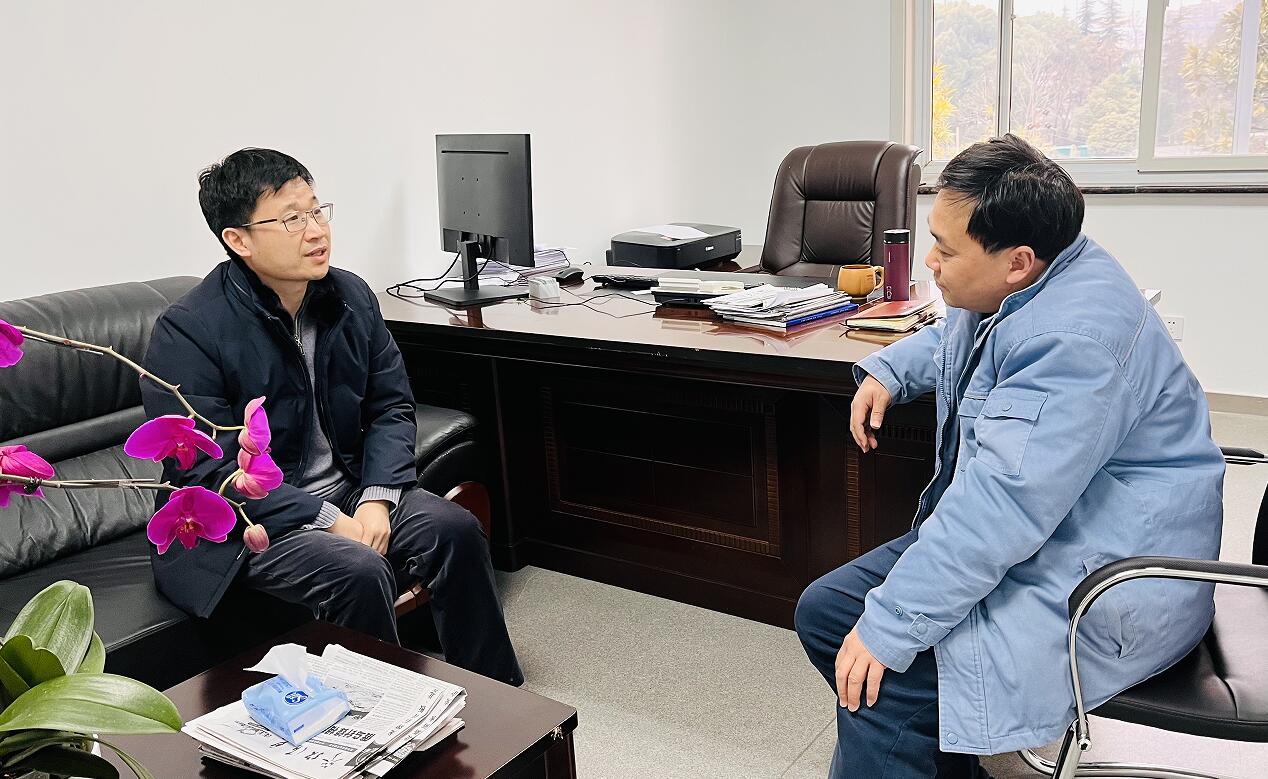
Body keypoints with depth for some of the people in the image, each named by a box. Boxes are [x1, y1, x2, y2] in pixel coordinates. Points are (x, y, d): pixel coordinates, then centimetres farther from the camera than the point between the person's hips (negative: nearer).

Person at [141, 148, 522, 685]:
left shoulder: (351, 295, 1)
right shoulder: (188, 333, -17)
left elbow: (392, 404, 4)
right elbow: (209, 472, -20)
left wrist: (376, 498, -13)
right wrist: (329, 521, -24)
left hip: (346, 486, 6)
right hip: (242, 525, -5)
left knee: (456, 530, -14)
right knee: (358, 571, -30)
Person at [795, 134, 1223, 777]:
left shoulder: (1076, 337, -28)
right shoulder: (1009, 288, 3)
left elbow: (1002, 505, -33)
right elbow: (950, 340, 29)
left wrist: (889, 629, -29)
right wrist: (886, 372, 11)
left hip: (1107, 588, -10)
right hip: (1001, 536, 10)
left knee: (881, 684, -27)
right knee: (823, 613, 6)